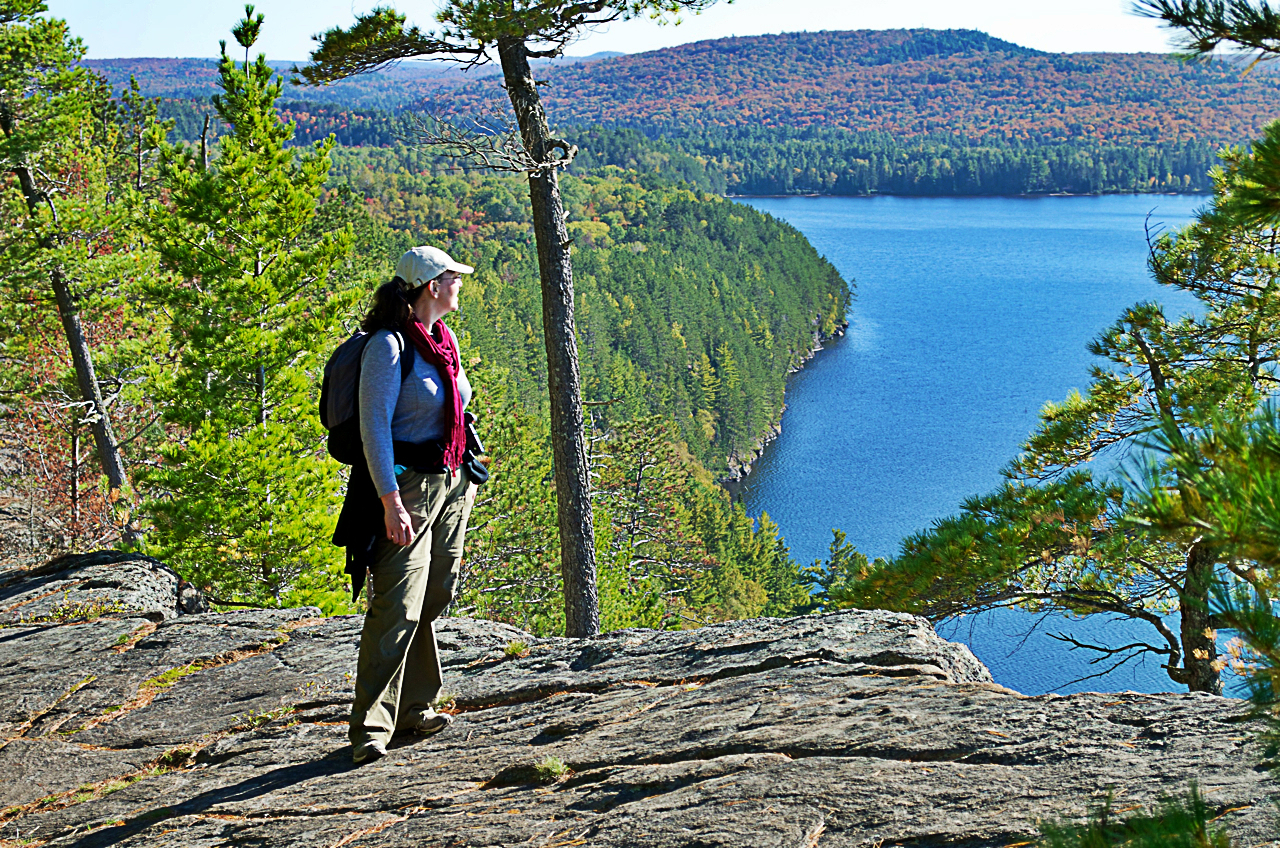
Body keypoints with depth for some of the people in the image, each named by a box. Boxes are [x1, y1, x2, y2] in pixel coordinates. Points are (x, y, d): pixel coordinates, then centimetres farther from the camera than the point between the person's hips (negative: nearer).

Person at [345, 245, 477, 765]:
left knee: (432, 600, 12)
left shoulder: (444, 339, 12)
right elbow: (373, 425, -17)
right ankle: (371, 727, -5)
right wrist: (391, 501, -22)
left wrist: (465, 477, 21)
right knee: (398, 608, -11)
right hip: (407, 486, -8)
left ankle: (414, 707, 24)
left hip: (451, 485, 8)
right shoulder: (389, 344, -14)